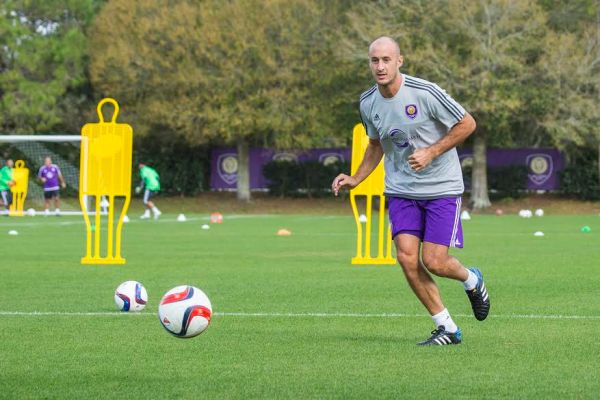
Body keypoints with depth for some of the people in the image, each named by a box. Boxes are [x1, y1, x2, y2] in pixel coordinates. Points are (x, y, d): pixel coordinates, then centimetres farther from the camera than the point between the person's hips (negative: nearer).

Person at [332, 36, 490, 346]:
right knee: (406, 257, -10)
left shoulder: (425, 93, -18)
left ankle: (471, 280, 27)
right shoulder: (368, 103, 0)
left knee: (433, 262, -10)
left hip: (441, 188, -5)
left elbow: (467, 124, -9)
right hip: (400, 190, 5)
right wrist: (356, 178, 6)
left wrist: (431, 152, -17)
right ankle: (446, 329, 3)